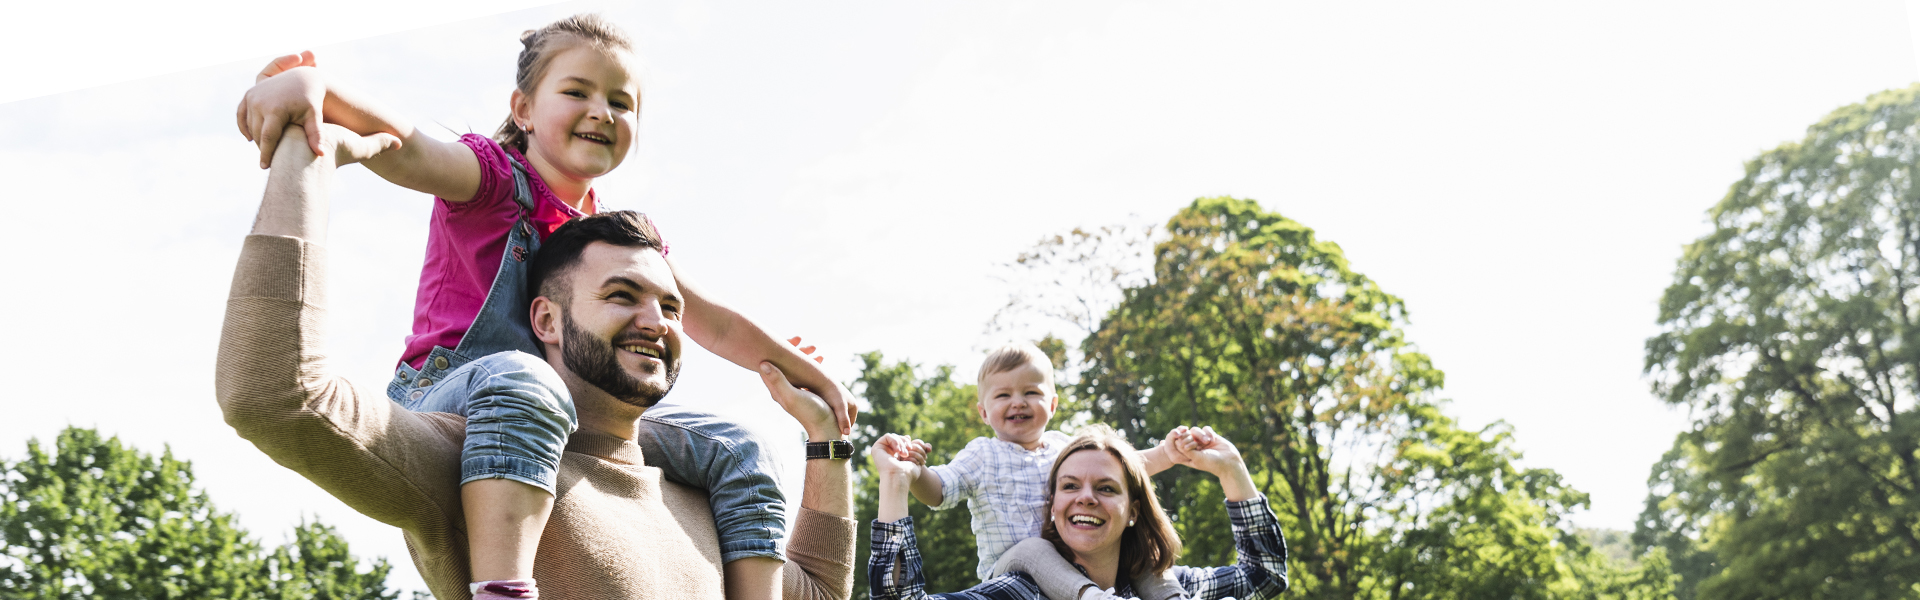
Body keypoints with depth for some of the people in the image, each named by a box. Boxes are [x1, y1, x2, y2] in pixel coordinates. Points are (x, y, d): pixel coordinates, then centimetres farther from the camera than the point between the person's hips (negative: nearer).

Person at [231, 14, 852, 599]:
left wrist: (805, 375, 26)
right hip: (445, 394, -7)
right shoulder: (497, 178, -6)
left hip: (570, 420, 7)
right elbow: (404, 148, -26)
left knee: (736, 453, -2)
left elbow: (713, 322, 23)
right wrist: (310, 82, -46)